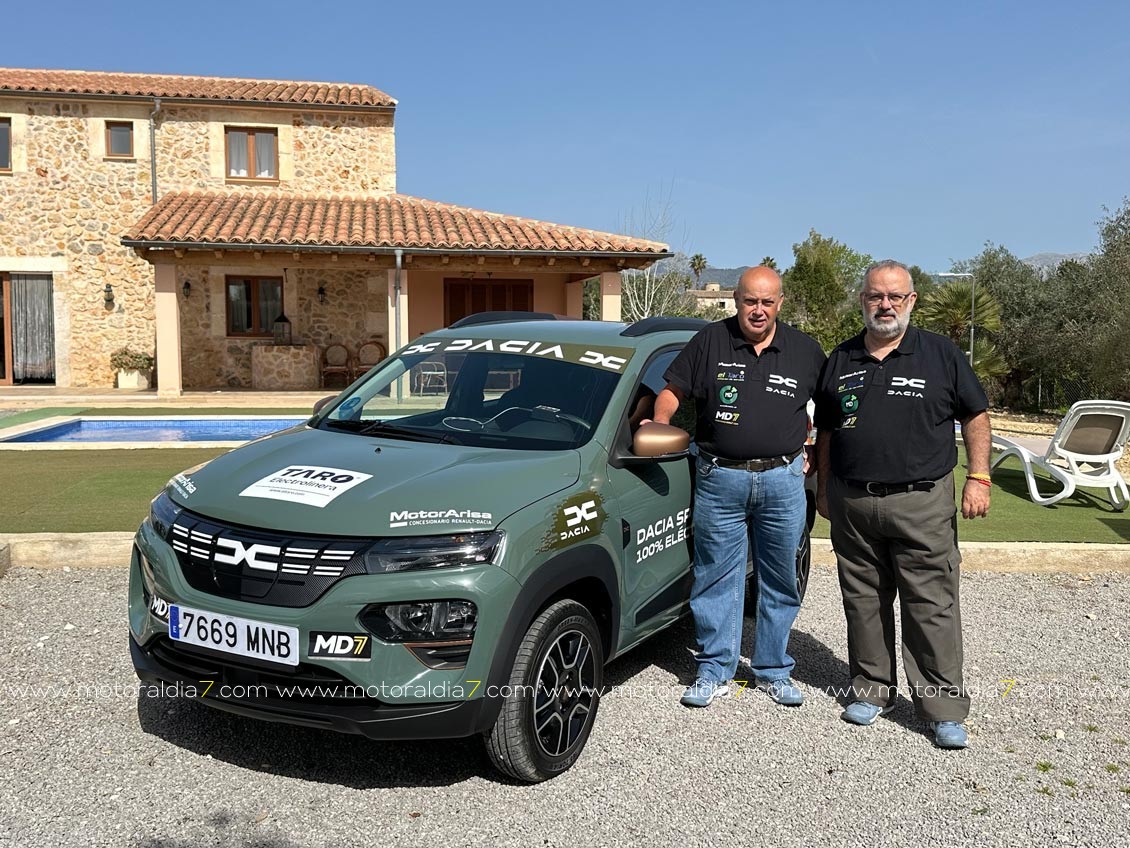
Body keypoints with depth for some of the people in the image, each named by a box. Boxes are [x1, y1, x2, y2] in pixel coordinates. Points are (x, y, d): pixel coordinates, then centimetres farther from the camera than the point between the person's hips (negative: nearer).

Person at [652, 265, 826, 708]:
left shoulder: (805, 351, 5)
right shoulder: (709, 341, 1)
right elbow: (673, 391, 6)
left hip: (783, 478, 1)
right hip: (720, 479, -1)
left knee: (780, 580, 10)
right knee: (716, 577, 3)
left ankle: (774, 670, 24)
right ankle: (714, 671, 15)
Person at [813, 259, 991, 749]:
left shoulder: (941, 355, 3)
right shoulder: (841, 360, 11)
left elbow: (975, 415, 6)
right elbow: (825, 430, 17)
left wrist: (978, 478, -3)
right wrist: (823, 488, 15)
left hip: (922, 503, -3)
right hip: (852, 504, 3)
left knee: (933, 607, -2)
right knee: (863, 604, 10)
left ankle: (944, 708, 7)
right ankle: (872, 690, 24)